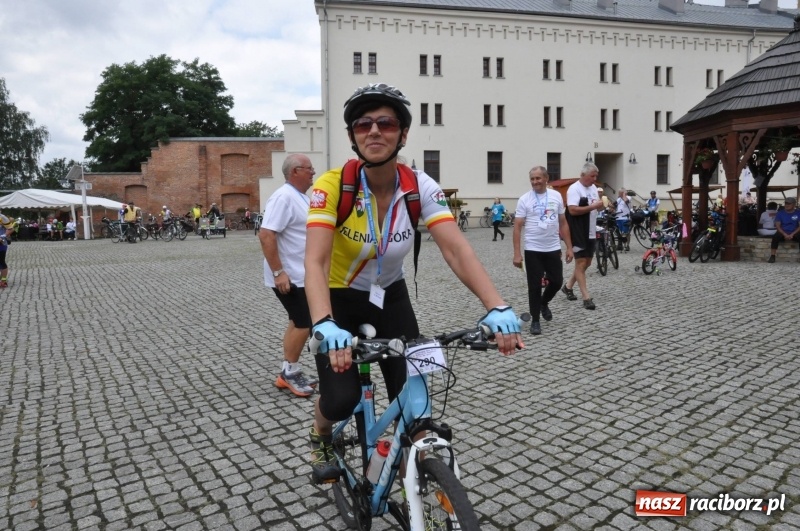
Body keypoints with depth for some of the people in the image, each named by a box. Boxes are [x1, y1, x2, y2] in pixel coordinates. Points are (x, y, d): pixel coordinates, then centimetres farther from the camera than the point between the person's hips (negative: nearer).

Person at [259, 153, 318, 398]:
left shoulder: (300, 196, 13)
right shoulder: (284, 197, -19)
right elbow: (266, 235, -26)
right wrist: (278, 272, -27)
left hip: (300, 275, 10)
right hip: (289, 277, -10)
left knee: (298, 322, 14)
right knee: (304, 323, -6)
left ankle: (288, 373, 23)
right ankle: (290, 373, 10)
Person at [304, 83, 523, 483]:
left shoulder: (421, 187, -17)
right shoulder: (332, 185, -24)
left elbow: (456, 249, -27)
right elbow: (315, 261, -34)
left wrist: (497, 308, -41)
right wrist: (324, 325, -51)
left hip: (391, 298, 3)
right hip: (341, 300, -2)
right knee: (341, 401, -14)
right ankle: (320, 437, 23)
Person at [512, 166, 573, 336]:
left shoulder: (556, 196, 4)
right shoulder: (524, 199, -6)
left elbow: (563, 223, 9)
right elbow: (517, 227, -7)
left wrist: (569, 247, 4)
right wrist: (517, 253, -13)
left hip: (553, 249, 3)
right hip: (533, 250, -3)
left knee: (557, 281, 9)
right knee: (535, 286, 2)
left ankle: (544, 303, 39)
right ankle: (535, 320, 15)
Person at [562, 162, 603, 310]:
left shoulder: (593, 188, 13)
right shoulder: (574, 189, -14)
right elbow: (572, 210, -24)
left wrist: (601, 206, -3)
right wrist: (593, 206, -23)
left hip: (590, 232, 9)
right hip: (578, 233, -9)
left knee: (587, 263, 15)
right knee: (581, 263, -5)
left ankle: (568, 286, 31)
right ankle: (586, 298, -3)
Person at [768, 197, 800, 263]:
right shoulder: (780, 213, 7)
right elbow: (777, 226, -1)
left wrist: (792, 234, -19)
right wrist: (785, 235, -17)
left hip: (794, 233, 0)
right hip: (783, 233, 0)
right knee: (775, 237, -34)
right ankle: (772, 257, -35)